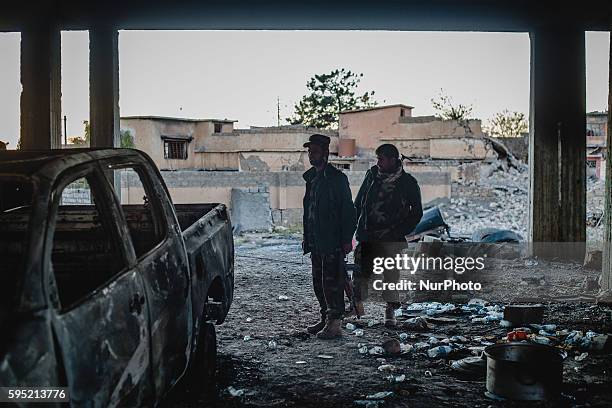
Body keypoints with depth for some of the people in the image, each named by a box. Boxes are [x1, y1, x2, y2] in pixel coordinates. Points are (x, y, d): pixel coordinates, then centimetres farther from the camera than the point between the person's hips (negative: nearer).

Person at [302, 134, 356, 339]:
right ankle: (326, 319, 25)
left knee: (331, 282, -7)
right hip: (316, 241, 9)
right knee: (319, 282, 14)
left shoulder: (336, 178, -9)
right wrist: (307, 238, 17)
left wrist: (347, 239, -17)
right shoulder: (311, 177, 16)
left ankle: (335, 324, -1)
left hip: (332, 241, -9)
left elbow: (347, 210, -12)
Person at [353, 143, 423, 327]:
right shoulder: (372, 175, 6)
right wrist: (354, 226, 5)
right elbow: (358, 203, 14)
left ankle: (390, 311, 12)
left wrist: (399, 232, -4)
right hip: (367, 235, 2)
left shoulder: (408, 183, -2)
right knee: (360, 271, -2)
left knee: (391, 274, 1)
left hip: (391, 238, -2)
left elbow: (416, 212, 4)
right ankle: (357, 304, 11)